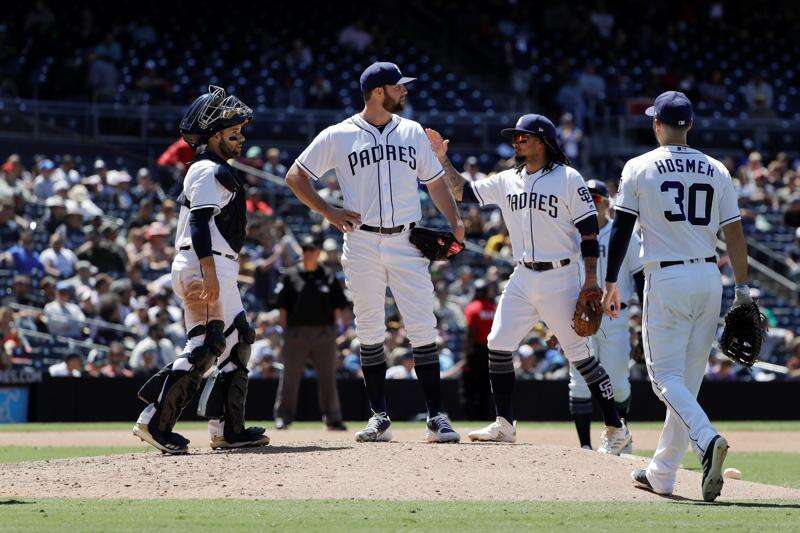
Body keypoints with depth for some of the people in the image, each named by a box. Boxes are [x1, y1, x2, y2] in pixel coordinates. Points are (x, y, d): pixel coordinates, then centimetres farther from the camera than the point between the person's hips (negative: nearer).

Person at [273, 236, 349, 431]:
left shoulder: (328, 277, 9)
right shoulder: (291, 276, 5)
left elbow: (338, 306, 9)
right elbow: (283, 305, 4)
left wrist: (334, 328, 1)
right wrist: (285, 330, -2)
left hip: (324, 332, 1)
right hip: (297, 332, -1)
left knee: (328, 377, 3)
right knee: (290, 376, 0)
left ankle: (332, 418, 8)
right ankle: (283, 416, 5)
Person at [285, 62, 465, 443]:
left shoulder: (413, 133, 11)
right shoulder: (337, 136, 2)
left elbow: (435, 180, 16)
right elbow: (295, 176, 6)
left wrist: (455, 222, 4)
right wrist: (327, 212, -5)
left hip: (407, 243, 1)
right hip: (362, 244, -1)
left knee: (423, 329, -6)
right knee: (369, 330, 2)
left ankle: (436, 416, -4)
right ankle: (379, 417, 9)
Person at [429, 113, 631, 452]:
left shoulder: (568, 179, -7)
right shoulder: (507, 181, 10)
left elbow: (589, 231, -8)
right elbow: (462, 192, 14)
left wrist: (591, 280, -14)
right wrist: (443, 159, 3)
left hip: (560, 278, -6)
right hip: (522, 279, 6)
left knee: (580, 354, -6)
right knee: (498, 345, 0)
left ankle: (616, 429, 2)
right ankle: (504, 425, 9)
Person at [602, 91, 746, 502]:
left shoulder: (640, 168, -1)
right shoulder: (716, 171, 8)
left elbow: (621, 229, -2)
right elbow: (735, 234, 5)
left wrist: (611, 283, 5)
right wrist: (742, 289, 7)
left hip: (666, 282, -4)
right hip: (710, 279, 4)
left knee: (666, 376, -3)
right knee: (688, 378, 11)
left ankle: (707, 440, -31)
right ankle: (661, 474, 17)